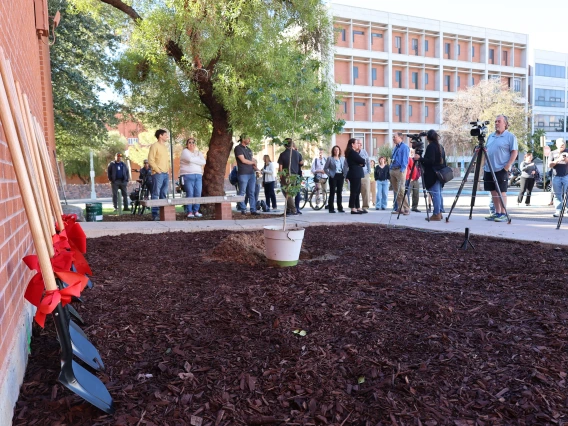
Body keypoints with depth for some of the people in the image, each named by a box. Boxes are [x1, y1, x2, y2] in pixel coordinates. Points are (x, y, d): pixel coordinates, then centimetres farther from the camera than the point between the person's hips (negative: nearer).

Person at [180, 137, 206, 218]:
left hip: (198, 175, 5)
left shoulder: (198, 153, 20)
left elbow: (203, 162, 4)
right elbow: (190, 159, -15)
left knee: (198, 194, -2)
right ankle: (189, 212, -7)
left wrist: (194, 160, -3)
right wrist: (198, 160, -1)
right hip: (188, 175, -5)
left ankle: (196, 211, 4)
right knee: (190, 194, -10)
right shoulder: (185, 151, 5)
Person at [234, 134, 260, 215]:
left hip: (251, 173, 7)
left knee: (251, 193, 5)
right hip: (243, 174, -7)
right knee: (242, 192, -2)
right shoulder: (238, 148, -3)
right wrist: (253, 162, 2)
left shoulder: (248, 149, 20)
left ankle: (253, 210, 6)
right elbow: (243, 160, -11)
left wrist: (254, 167, -1)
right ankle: (243, 209, 5)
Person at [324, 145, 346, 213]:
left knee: (339, 192, 6)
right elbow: (325, 168, 3)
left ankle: (340, 208, 12)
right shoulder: (330, 158, 3)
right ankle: (331, 208, 1)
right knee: (332, 192, -3)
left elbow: (345, 167, 15)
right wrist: (329, 174, -6)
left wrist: (344, 175, 1)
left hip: (340, 176, 3)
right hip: (333, 176, -3)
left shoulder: (343, 158, 13)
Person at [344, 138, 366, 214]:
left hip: (355, 174, 10)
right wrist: (363, 162, 6)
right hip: (355, 174, -10)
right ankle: (353, 209, -3)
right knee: (354, 191, -6)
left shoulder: (352, 152, 18)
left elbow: (359, 162, 16)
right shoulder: (352, 152, -13)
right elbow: (362, 161, -14)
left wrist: (362, 163, -4)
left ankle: (358, 208, 15)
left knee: (357, 192, 11)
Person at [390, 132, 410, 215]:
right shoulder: (395, 148, 20)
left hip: (400, 170, -9)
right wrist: (390, 169, 15)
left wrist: (402, 170, -19)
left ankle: (406, 209, -11)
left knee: (401, 190, -14)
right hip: (392, 170, 9)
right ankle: (399, 208, 14)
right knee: (396, 191, 9)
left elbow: (405, 160, -12)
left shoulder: (404, 147, -5)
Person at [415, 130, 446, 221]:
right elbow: (443, 161, 18)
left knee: (435, 194, -8)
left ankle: (436, 214, -8)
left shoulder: (431, 146, -11)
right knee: (439, 193, 12)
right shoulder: (440, 147, 15)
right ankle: (439, 213, 15)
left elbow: (430, 161, -20)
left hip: (433, 175, -9)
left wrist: (419, 158, -16)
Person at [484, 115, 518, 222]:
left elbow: (514, 152, -8)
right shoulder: (491, 136, 17)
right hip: (488, 169, 7)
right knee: (493, 191, 9)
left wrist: (507, 166, -16)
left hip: (501, 169, -7)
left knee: (501, 191, -5)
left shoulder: (510, 136, -3)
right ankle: (497, 213, 16)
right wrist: (484, 164, 10)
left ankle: (503, 214, 0)